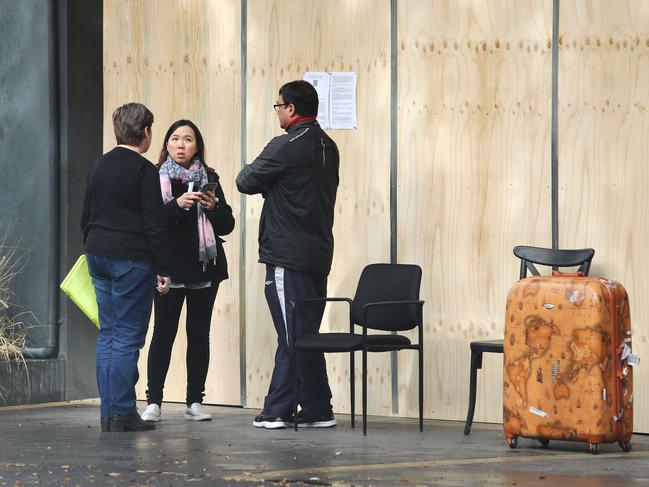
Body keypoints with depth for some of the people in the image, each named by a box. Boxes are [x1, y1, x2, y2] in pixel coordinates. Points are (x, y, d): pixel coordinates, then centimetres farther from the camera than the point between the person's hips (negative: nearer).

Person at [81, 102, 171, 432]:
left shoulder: (99, 166, 11)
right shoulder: (143, 170, -11)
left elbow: (85, 216, 18)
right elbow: (155, 224, -13)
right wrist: (163, 270, -9)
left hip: (98, 256, 7)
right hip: (132, 260, -7)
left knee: (108, 334, 11)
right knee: (128, 336, -4)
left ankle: (109, 412, 11)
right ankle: (121, 414, -7)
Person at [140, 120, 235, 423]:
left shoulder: (209, 179, 9)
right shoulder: (155, 178, 1)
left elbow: (227, 226, 8)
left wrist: (213, 207, -11)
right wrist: (177, 204, -23)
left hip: (204, 266, 3)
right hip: (170, 268, -3)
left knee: (199, 333, 4)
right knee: (163, 332, -6)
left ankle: (195, 401, 8)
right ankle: (153, 401, -3)